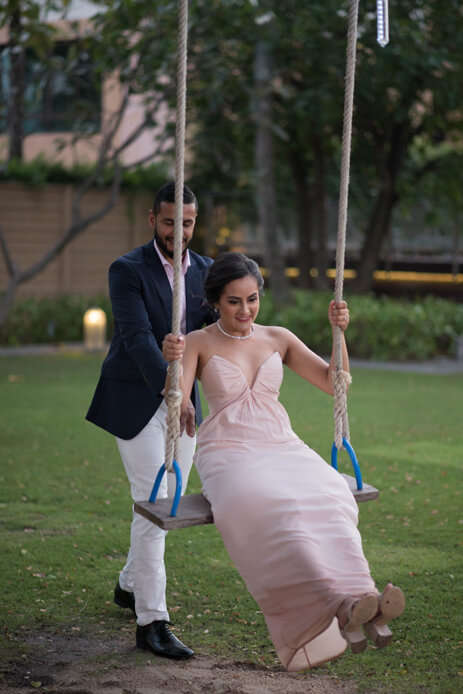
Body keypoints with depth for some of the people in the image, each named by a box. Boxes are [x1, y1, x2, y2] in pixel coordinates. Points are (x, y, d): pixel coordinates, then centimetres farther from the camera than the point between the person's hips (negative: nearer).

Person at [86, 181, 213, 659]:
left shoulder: (205, 272, 6)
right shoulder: (128, 270, -11)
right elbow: (138, 337, -23)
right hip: (135, 401, -6)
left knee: (169, 505, 14)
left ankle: (131, 585, 37)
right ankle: (151, 622, -7)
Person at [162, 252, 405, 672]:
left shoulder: (278, 339, 17)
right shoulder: (199, 343, 7)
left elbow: (334, 383, 15)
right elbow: (178, 405, -8)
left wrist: (338, 332, 3)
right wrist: (173, 363, -26)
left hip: (282, 448, 3)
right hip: (229, 454, -3)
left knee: (325, 495, -33)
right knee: (269, 506, -39)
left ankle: (360, 602, -53)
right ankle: (342, 604, -54)